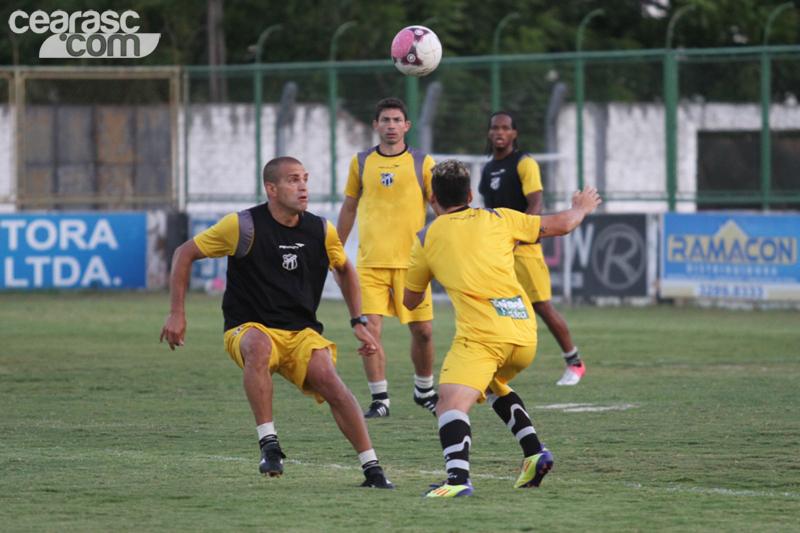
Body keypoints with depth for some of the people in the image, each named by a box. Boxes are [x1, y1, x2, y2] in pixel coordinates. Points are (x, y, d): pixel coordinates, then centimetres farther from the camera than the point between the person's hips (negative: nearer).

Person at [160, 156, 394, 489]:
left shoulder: (321, 231, 1)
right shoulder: (244, 226, -10)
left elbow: (345, 270, 23)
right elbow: (185, 253, -1)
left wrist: (358, 322, 14)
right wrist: (177, 313, -6)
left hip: (302, 333, 3)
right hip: (248, 329, -3)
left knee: (329, 380, -25)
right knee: (258, 346, -39)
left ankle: (372, 468, -16)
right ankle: (269, 445, -33)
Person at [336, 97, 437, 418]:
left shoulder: (422, 163, 3)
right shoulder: (361, 162, 8)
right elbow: (349, 208, 17)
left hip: (411, 259, -1)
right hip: (370, 260, 1)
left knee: (422, 331, 2)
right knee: (370, 327, -11)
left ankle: (424, 391, 25)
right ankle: (379, 400, -2)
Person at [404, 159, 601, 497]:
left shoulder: (427, 238, 12)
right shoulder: (498, 219, 17)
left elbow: (409, 301, 23)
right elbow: (562, 225, 24)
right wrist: (581, 208, 46)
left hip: (481, 335, -5)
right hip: (525, 333, 5)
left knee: (451, 402, -17)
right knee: (494, 385, 33)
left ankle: (458, 477, -43)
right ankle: (534, 452, 20)